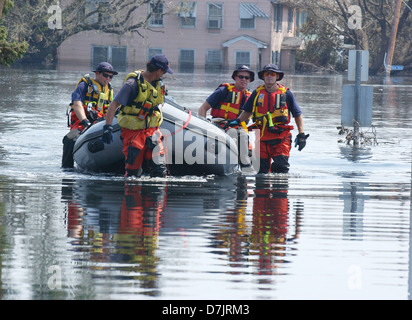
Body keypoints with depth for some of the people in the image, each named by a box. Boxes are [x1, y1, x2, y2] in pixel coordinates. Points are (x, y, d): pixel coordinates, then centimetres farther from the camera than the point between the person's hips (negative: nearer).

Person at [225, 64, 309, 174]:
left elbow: (297, 115, 8)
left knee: (280, 167, -17)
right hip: (263, 138, 3)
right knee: (262, 168, 4)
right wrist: (238, 120, 5)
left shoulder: (286, 93, 4)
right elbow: (247, 112, 23)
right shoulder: (257, 93, 10)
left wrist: (301, 135, 0)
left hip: (281, 137, -3)